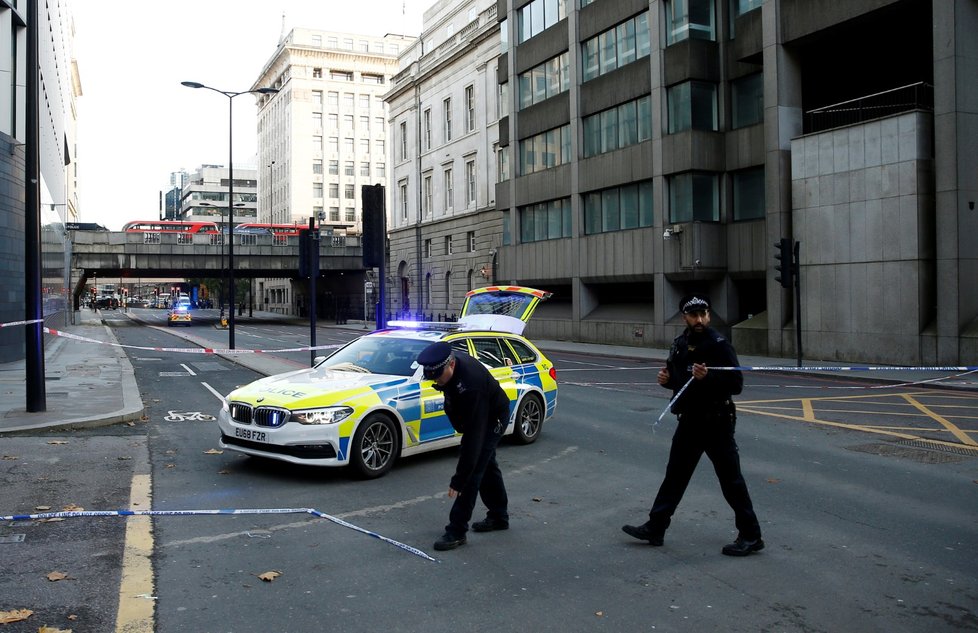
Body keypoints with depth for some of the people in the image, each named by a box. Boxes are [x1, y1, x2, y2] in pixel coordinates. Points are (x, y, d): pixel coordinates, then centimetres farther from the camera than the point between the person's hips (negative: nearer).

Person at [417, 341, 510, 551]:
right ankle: (499, 516, 36)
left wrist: (458, 479, -39)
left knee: (473, 470, -13)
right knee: (486, 466, 20)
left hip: (492, 418, -9)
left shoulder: (471, 385, -43)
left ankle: (456, 531, -5)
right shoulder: (448, 361, -20)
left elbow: (473, 435, -41)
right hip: (473, 417, 9)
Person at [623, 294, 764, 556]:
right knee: (675, 474, 14)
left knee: (731, 480, 1)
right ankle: (655, 528, 23)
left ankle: (751, 536, 13)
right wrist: (666, 379, 0)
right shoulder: (679, 344, 8)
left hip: (716, 422, -7)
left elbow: (736, 384, -19)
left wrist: (707, 377, -32)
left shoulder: (719, 345, -15)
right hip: (689, 420, 8)